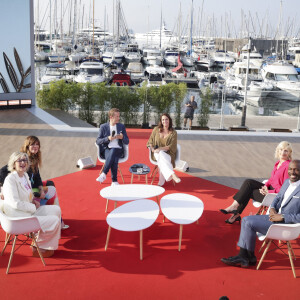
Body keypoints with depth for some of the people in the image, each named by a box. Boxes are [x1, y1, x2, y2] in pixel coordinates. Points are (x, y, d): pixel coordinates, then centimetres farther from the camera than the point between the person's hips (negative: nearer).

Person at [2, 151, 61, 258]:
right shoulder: (10, 179, -19)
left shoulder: (25, 175, 9)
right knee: (55, 220, -14)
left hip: (30, 210, 9)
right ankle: (38, 247, 5)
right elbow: (15, 203, -24)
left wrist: (33, 201, 5)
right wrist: (34, 207, -15)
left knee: (56, 209, 8)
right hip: (19, 218, -9)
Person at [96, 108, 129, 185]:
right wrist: (108, 138, -15)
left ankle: (104, 174, -37)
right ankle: (114, 181, -33)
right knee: (114, 159, -36)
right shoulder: (103, 127, 9)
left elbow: (127, 142, 12)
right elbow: (98, 141, 3)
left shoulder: (121, 126, 14)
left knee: (113, 151, -37)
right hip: (106, 150, 0)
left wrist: (122, 137, -12)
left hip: (118, 150, 1)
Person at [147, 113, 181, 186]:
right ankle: (172, 175, -54)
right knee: (161, 155, -37)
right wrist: (152, 148, -7)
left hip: (168, 154, -1)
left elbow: (171, 146, -6)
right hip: (156, 153, 1)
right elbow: (150, 141, 15)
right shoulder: (156, 129, 10)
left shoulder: (173, 133, 2)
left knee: (161, 160, -37)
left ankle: (162, 181, -37)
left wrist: (160, 149, -20)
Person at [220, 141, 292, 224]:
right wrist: (265, 186, -3)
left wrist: (269, 192, -20)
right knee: (248, 182, -8)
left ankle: (236, 214, -1)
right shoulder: (277, 163, 12)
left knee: (248, 192, -12)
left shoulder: (288, 166, -16)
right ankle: (234, 206, -11)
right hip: (270, 188, 8)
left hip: (276, 195, -8)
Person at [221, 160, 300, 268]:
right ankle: (242, 256, 0)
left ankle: (251, 258, 2)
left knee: (249, 223, -16)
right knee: (246, 220, 0)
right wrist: (272, 208, 0)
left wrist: (282, 217, -22)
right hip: (276, 215, 9)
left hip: (286, 223, -9)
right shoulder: (287, 182, 11)